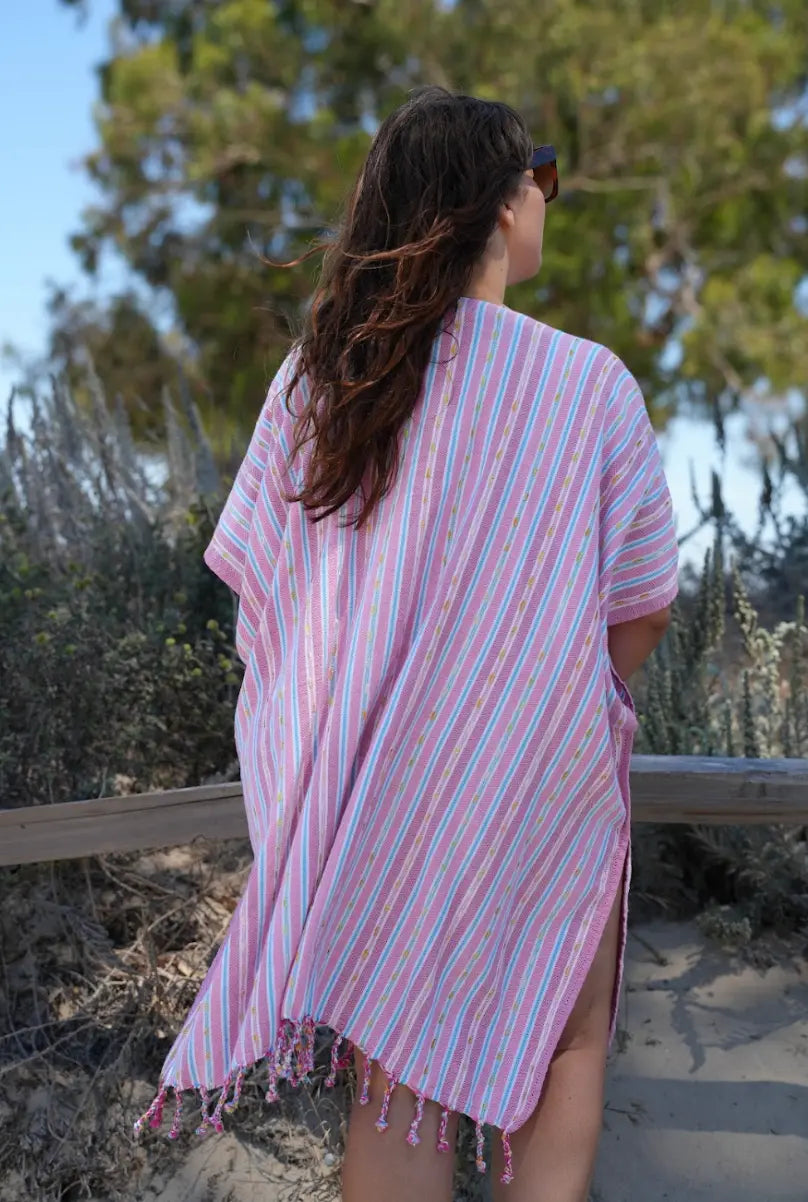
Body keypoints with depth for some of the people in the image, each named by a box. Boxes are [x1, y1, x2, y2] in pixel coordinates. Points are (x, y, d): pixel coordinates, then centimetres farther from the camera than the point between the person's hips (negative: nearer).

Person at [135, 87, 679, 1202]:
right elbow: (641, 611, -6)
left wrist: (341, 723, 13)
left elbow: (256, 581, -1)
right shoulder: (590, 383, -12)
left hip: (358, 786, 3)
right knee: (566, 1041, 21)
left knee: (396, 1079, 18)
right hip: (537, 789, -3)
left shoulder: (314, 377, -4)